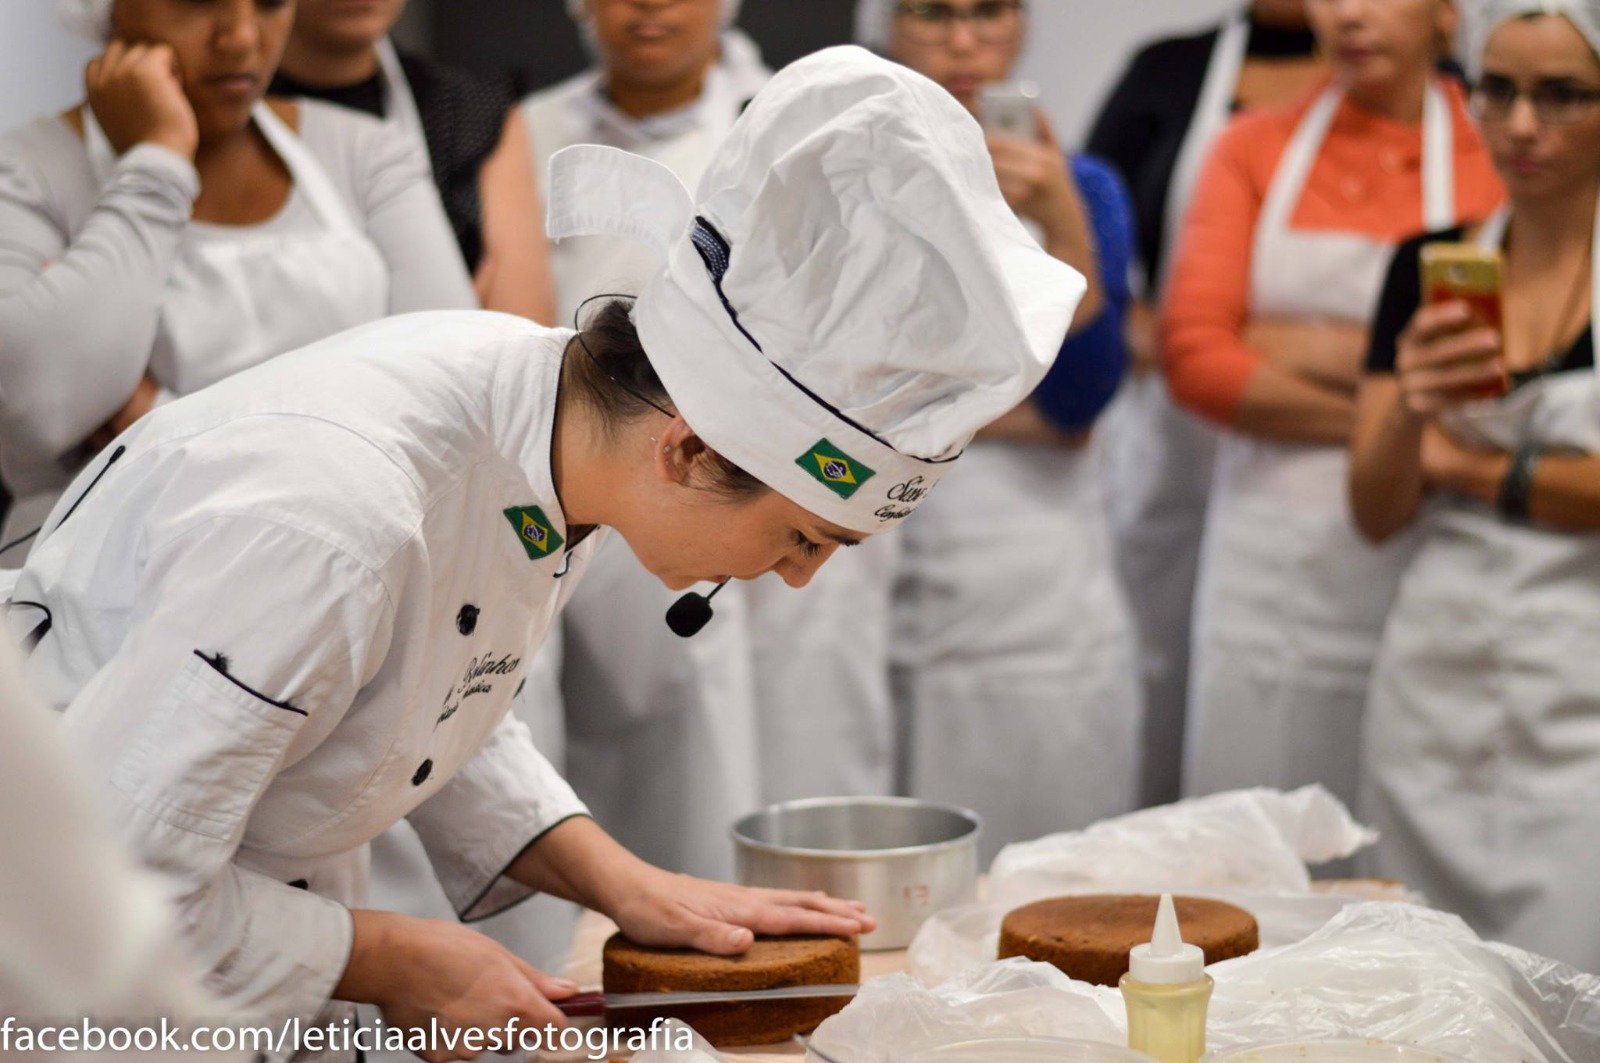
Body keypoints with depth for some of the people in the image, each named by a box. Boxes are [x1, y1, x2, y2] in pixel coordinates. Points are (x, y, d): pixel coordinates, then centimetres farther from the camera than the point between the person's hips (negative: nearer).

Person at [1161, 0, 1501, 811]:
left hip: (1421, 554, -2)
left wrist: (1302, 349, -8)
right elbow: (1193, 357, -1)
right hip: (1268, 558, 2)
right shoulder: (1253, 150, 9)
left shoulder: (1500, 161, 1)